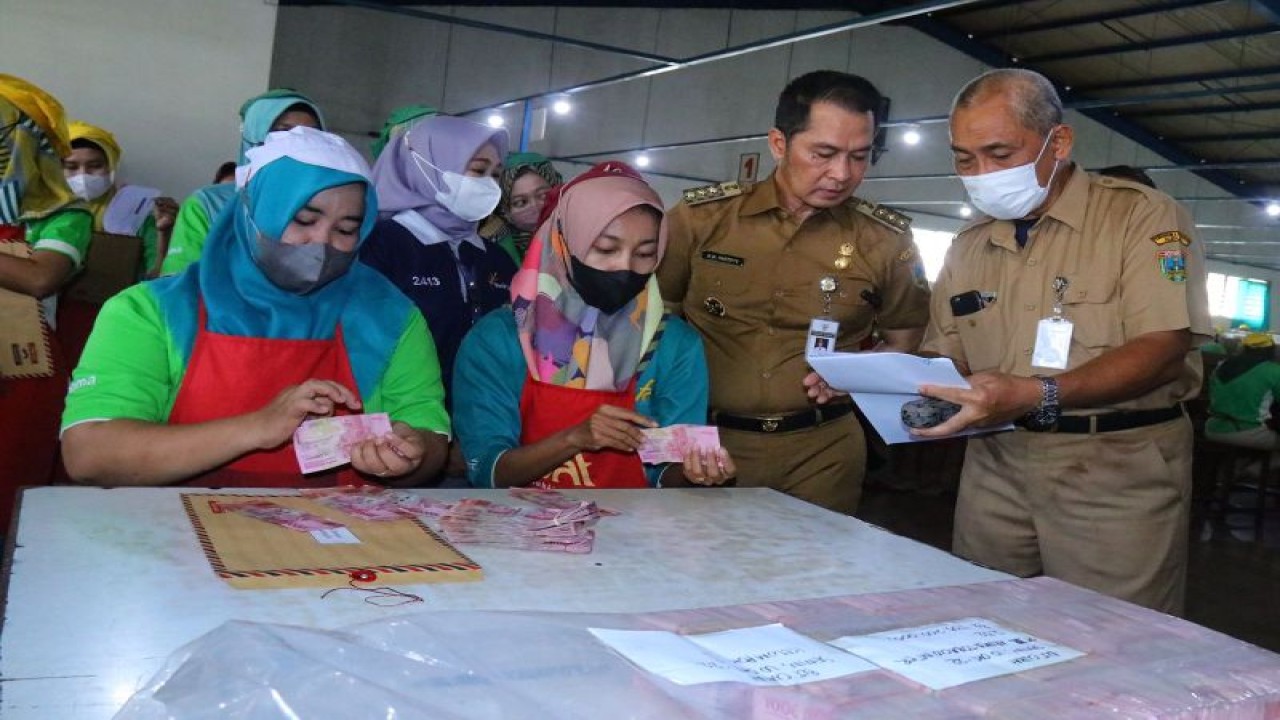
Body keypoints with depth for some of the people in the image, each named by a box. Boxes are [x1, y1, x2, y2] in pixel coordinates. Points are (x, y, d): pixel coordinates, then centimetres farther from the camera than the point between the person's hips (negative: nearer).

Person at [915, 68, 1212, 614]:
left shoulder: (1140, 214, -6)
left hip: (1118, 471, -4)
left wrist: (1037, 395, -28)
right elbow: (944, 357, 15)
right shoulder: (969, 245, 12)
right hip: (997, 467, 5)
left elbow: (1163, 351, -16)